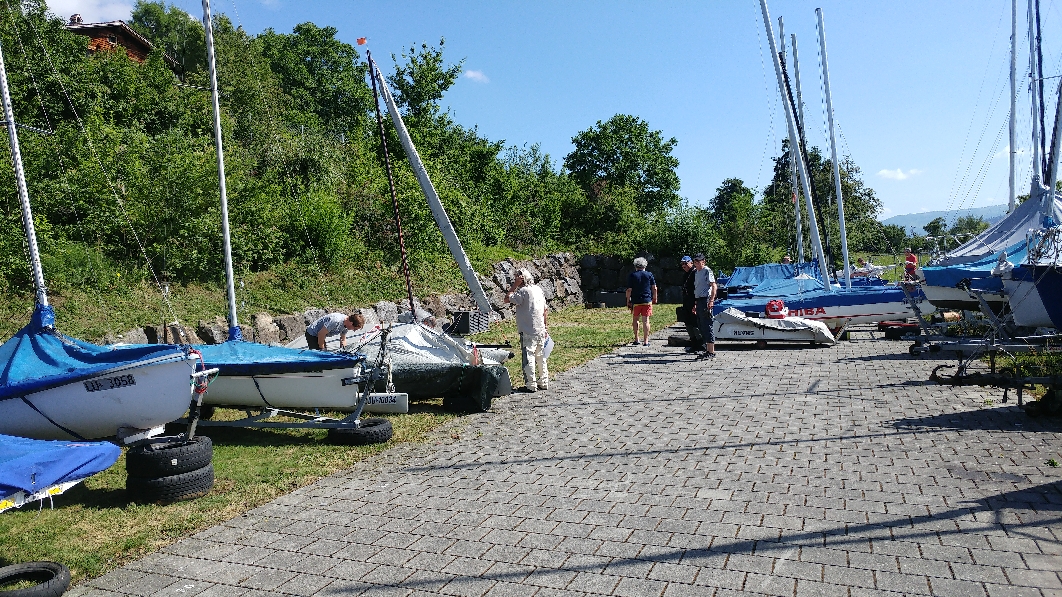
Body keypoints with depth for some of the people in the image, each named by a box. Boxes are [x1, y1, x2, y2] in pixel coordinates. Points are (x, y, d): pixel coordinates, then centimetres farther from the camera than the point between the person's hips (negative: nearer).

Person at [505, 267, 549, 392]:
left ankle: (531, 385, 0)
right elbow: (545, 310, 15)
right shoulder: (538, 289, 11)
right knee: (540, 357, 15)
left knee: (528, 357, -2)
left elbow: (507, 299, -11)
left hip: (528, 331, -8)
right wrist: (544, 327, 22)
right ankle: (544, 382, 22)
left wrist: (515, 285, -7)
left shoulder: (523, 291, -14)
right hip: (540, 330, 8)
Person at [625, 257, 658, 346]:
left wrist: (628, 301, 3)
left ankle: (636, 339, 13)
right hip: (647, 301, 1)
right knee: (645, 320, 1)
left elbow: (629, 290, -6)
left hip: (636, 301, -1)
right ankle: (646, 341, 1)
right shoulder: (649, 275, 3)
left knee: (635, 320, 14)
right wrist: (654, 298, 15)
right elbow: (654, 288, 3)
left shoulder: (632, 275, -2)